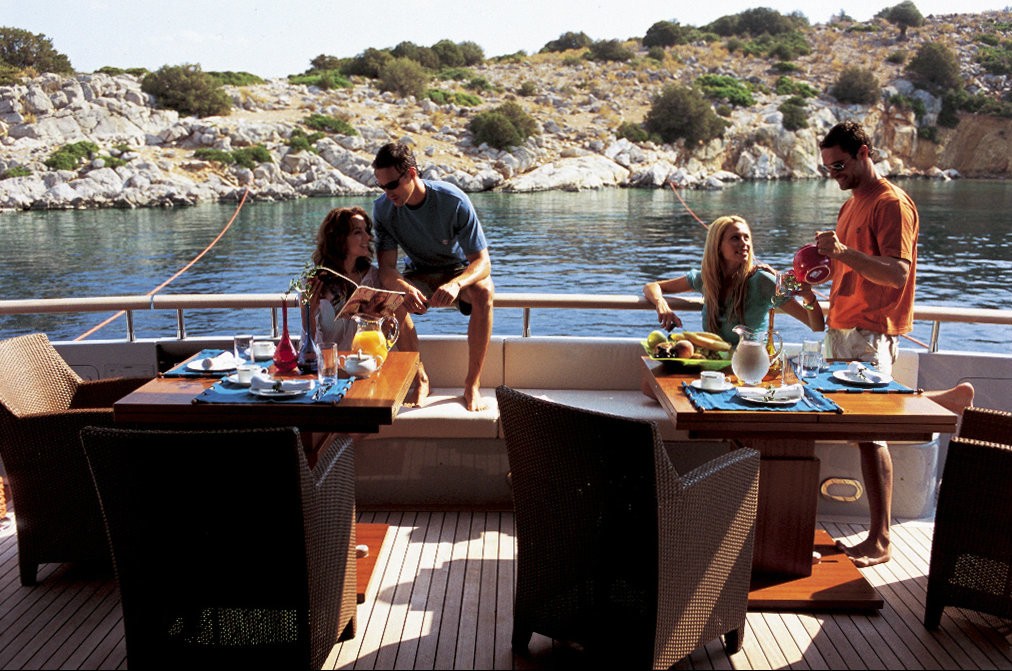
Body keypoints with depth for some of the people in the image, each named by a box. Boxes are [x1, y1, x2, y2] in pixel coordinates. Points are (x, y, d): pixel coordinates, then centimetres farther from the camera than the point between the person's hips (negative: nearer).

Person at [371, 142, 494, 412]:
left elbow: (483, 262, -27)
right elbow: (386, 269, -21)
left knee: (484, 291, -37)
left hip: (460, 271, -2)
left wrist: (456, 284, -49)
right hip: (418, 275, 2)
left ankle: (473, 383, -27)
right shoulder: (383, 208, -17)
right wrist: (405, 288, -46)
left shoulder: (454, 201, -26)